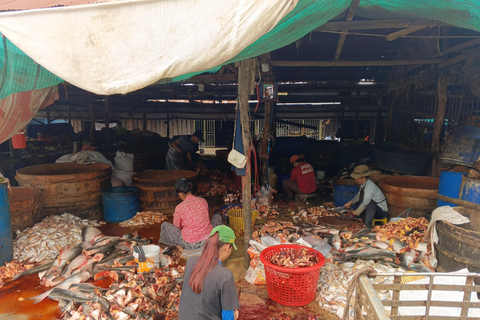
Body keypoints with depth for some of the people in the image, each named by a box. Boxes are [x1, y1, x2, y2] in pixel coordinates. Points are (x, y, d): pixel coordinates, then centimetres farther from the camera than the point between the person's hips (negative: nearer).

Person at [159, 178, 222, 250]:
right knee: (217, 216, 28)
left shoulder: (179, 208, -9)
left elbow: (176, 227, 7)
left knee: (165, 225, 13)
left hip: (189, 245, -2)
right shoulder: (203, 201, 0)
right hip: (208, 241, 3)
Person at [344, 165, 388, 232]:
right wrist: (351, 202, 3)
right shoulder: (363, 184, -1)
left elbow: (365, 203, -29)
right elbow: (359, 195, 17)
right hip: (372, 209, 10)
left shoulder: (370, 186, -27)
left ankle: (368, 227, -31)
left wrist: (356, 212, -20)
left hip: (382, 211, -10)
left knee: (371, 205, -37)